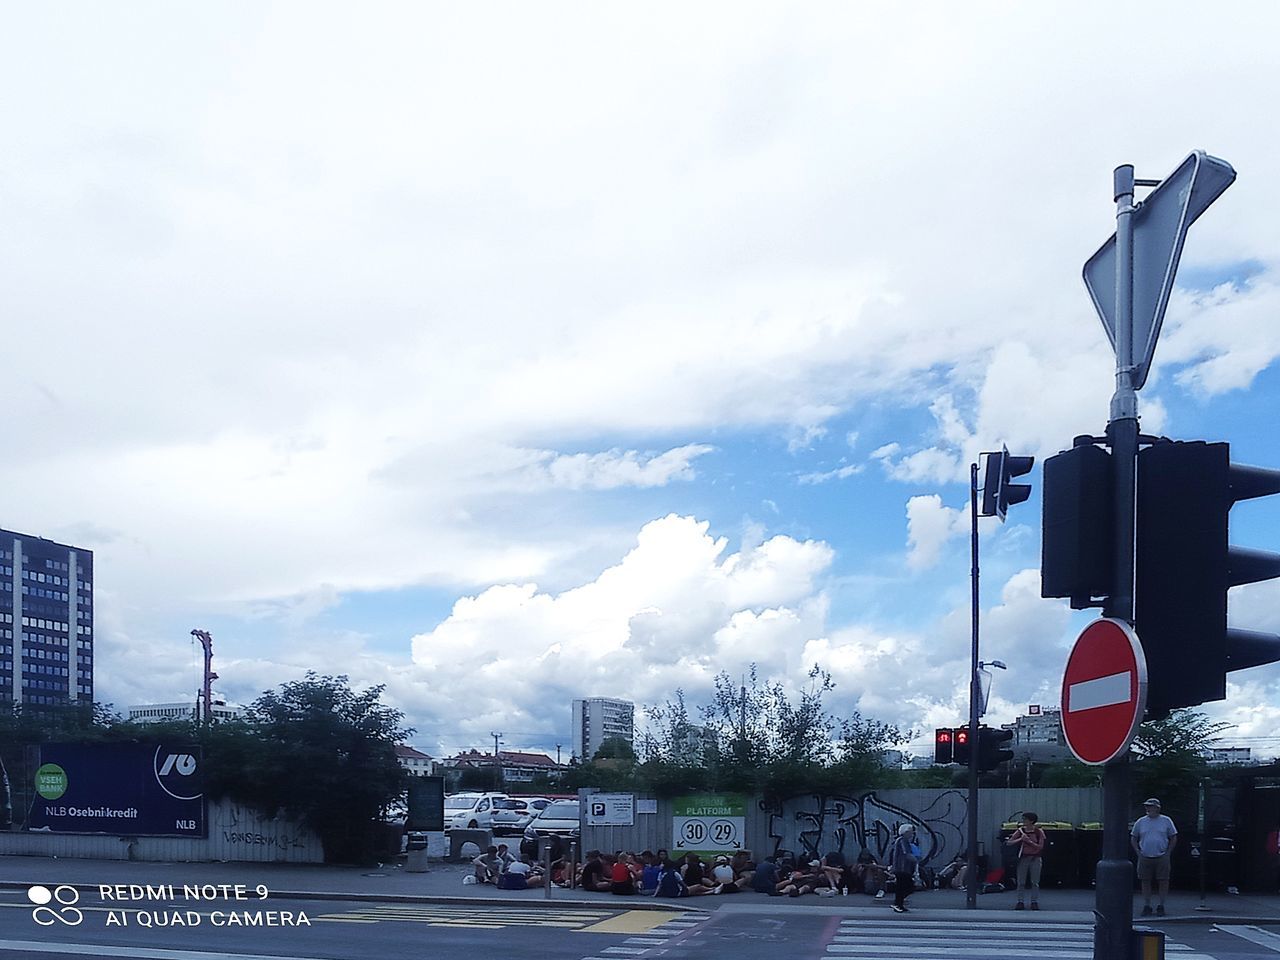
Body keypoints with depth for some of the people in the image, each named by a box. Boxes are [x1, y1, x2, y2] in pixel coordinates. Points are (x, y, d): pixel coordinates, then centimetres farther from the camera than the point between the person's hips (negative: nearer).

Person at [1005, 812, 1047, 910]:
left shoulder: (1038, 832, -3)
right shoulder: (1020, 831, 3)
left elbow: (1040, 847, -9)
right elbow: (1008, 843, 0)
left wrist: (1028, 840, -17)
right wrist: (1020, 839, -15)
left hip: (1035, 858, -2)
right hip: (1023, 858, 2)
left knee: (1035, 882, 0)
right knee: (1021, 882, 1)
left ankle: (1034, 902, 8)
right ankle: (1020, 902, 6)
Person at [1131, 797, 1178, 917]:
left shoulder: (1166, 821, 4)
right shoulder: (1141, 822, 8)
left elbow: (1173, 838, 9)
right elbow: (1133, 838, 15)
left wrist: (1168, 852, 0)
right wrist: (1138, 852, 4)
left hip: (1161, 858, -2)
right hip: (1145, 858, 2)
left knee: (1163, 881, -1)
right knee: (1145, 882, 3)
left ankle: (1161, 907, 10)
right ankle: (1147, 906, 12)